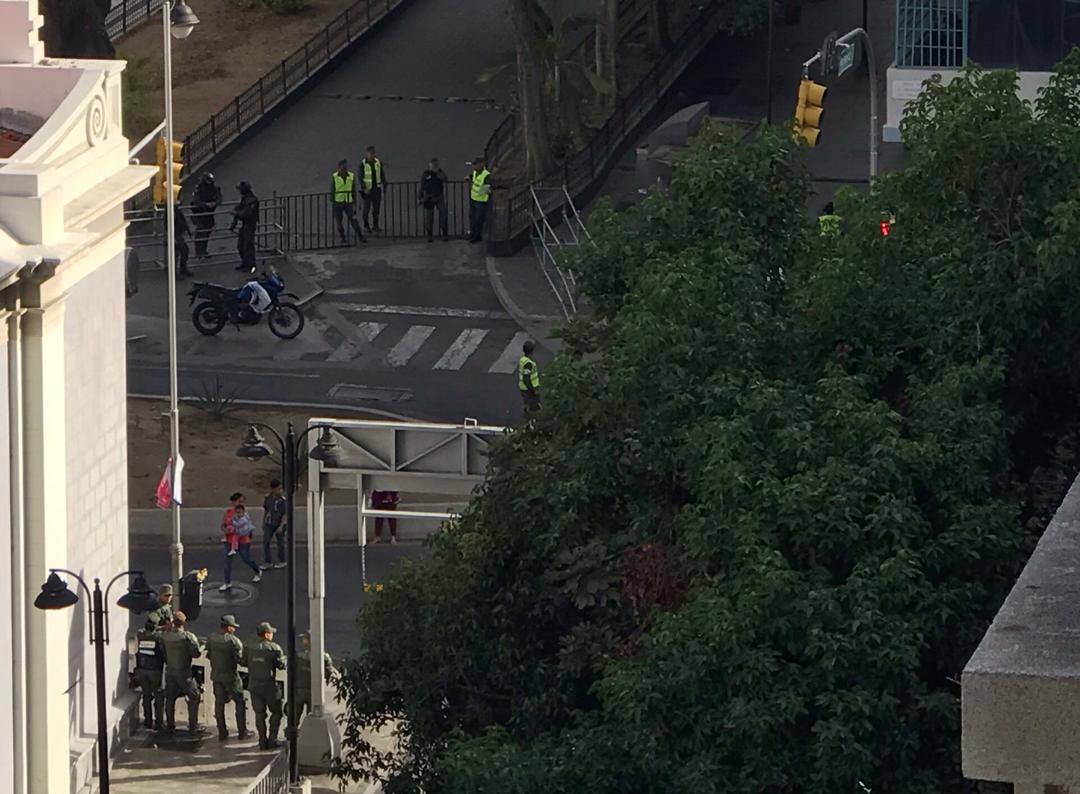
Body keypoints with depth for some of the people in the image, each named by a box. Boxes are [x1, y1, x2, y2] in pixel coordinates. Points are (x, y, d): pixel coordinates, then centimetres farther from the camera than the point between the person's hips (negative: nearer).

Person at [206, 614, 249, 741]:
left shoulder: (211, 638, -2)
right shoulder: (234, 641, -19)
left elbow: (208, 654, 7)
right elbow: (240, 659, -20)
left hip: (216, 675, 5)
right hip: (231, 676, -5)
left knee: (219, 703, 12)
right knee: (240, 702, 8)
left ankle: (222, 732, 14)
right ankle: (242, 732, 8)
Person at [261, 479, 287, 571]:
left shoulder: (282, 499, -17)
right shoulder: (268, 497, -4)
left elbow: (285, 514, -16)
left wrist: (281, 527, -20)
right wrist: (263, 522, 13)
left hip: (279, 524, -4)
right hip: (269, 524, 4)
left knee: (280, 543, 9)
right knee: (266, 542, -2)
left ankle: (281, 561, 25)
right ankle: (268, 562, 6)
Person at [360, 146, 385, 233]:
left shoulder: (378, 162, 4)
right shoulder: (363, 164, -8)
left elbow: (382, 174, 9)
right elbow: (360, 177, -9)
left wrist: (384, 185, -2)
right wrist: (364, 188, -17)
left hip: (377, 189, 3)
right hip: (367, 189, -3)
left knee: (376, 208, 3)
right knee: (367, 207, 0)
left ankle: (375, 226, 9)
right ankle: (366, 225, 15)